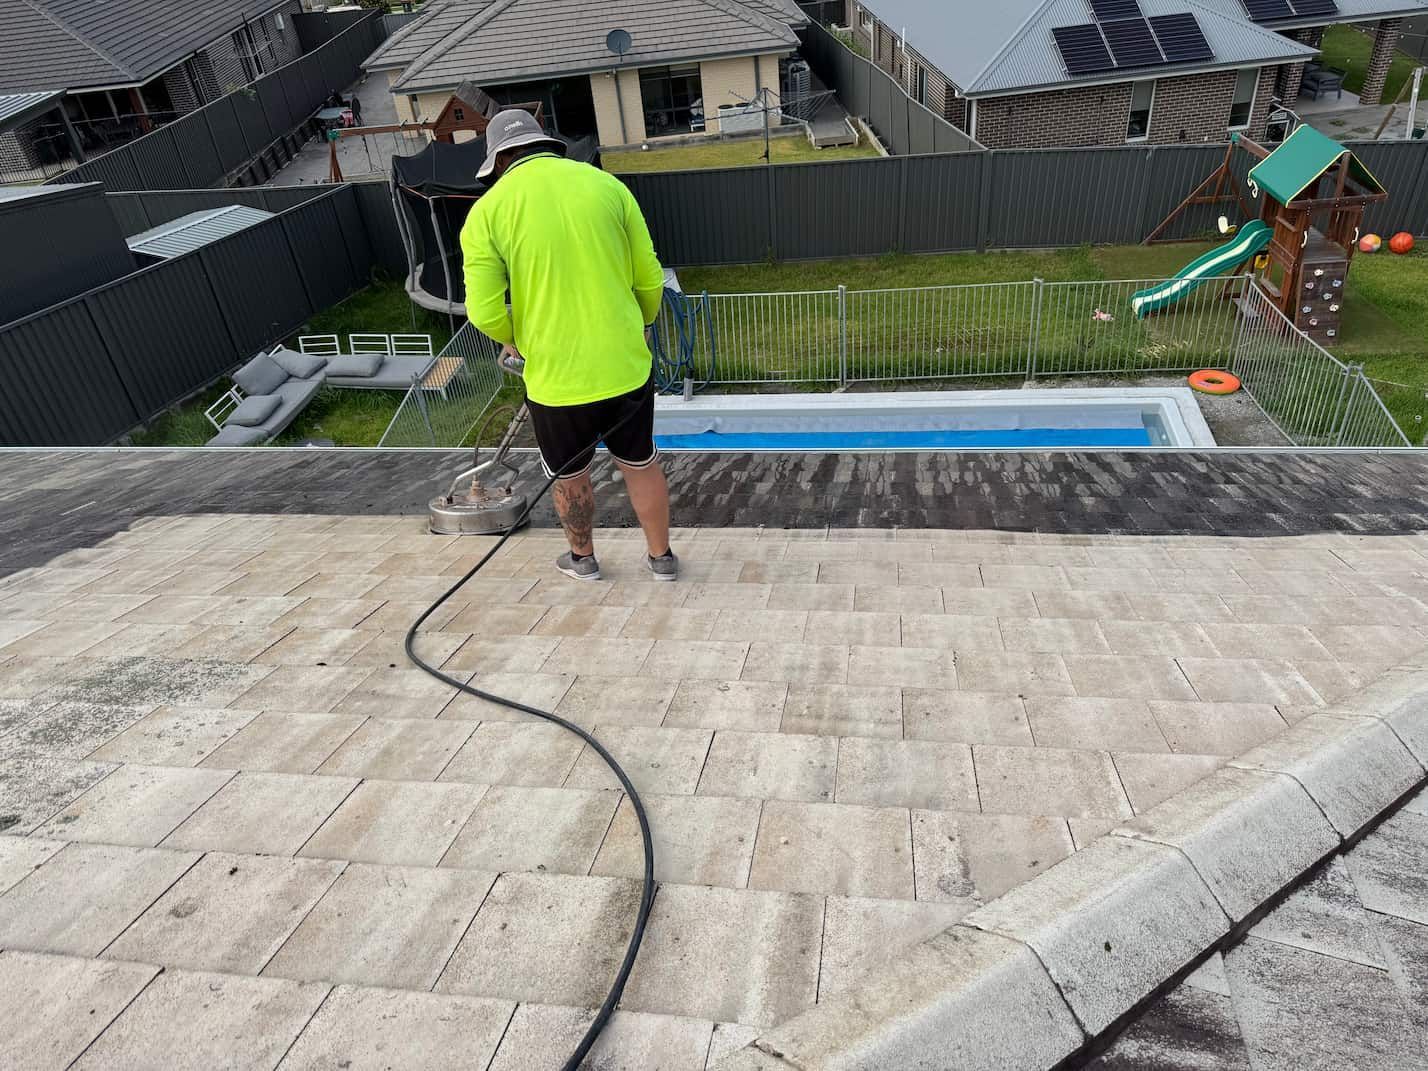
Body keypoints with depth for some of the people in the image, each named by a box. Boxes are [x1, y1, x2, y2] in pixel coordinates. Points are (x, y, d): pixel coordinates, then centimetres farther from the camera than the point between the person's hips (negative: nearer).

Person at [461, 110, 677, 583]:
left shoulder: (489, 210, -6)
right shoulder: (606, 184, 1)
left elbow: (484, 311, -11)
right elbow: (650, 279, 3)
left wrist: (513, 339, 11)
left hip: (556, 377, -2)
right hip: (627, 366, 2)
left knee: (570, 475, 22)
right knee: (641, 463, 21)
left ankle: (582, 558, 44)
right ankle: (661, 556, 37)